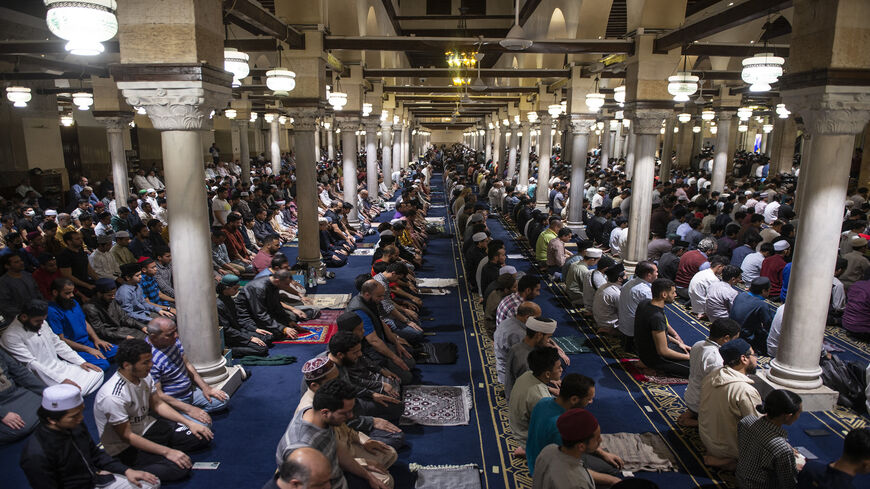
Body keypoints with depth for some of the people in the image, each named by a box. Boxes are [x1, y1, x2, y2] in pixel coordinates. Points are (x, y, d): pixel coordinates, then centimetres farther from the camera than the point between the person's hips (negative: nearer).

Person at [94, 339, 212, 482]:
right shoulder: (113, 396, -30)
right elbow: (127, 436, -24)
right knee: (180, 467, -26)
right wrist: (167, 452, -24)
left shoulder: (144, 376, -7)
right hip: (126, 448, -8)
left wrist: (189, 423, -2)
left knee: (203, 437, -2)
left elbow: (158, 404, 7)